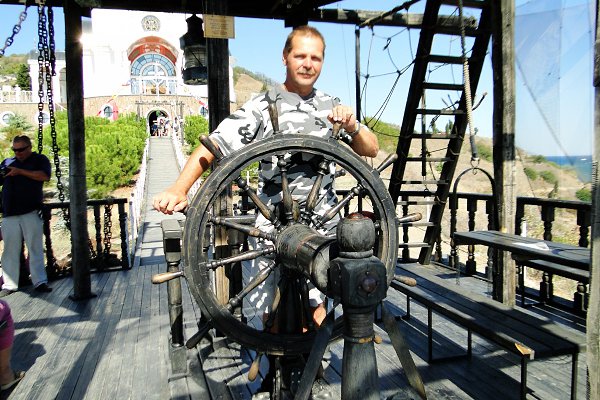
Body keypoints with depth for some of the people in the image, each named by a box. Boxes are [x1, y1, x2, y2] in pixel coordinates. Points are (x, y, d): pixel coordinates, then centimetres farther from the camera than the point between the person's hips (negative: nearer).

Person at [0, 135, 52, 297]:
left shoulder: (40, 159, 8)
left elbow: (45, 176, -9)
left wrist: (20, 171, -11)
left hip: (31, 212, -3)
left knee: (35, 248, -3)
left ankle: (40, 282, -1)